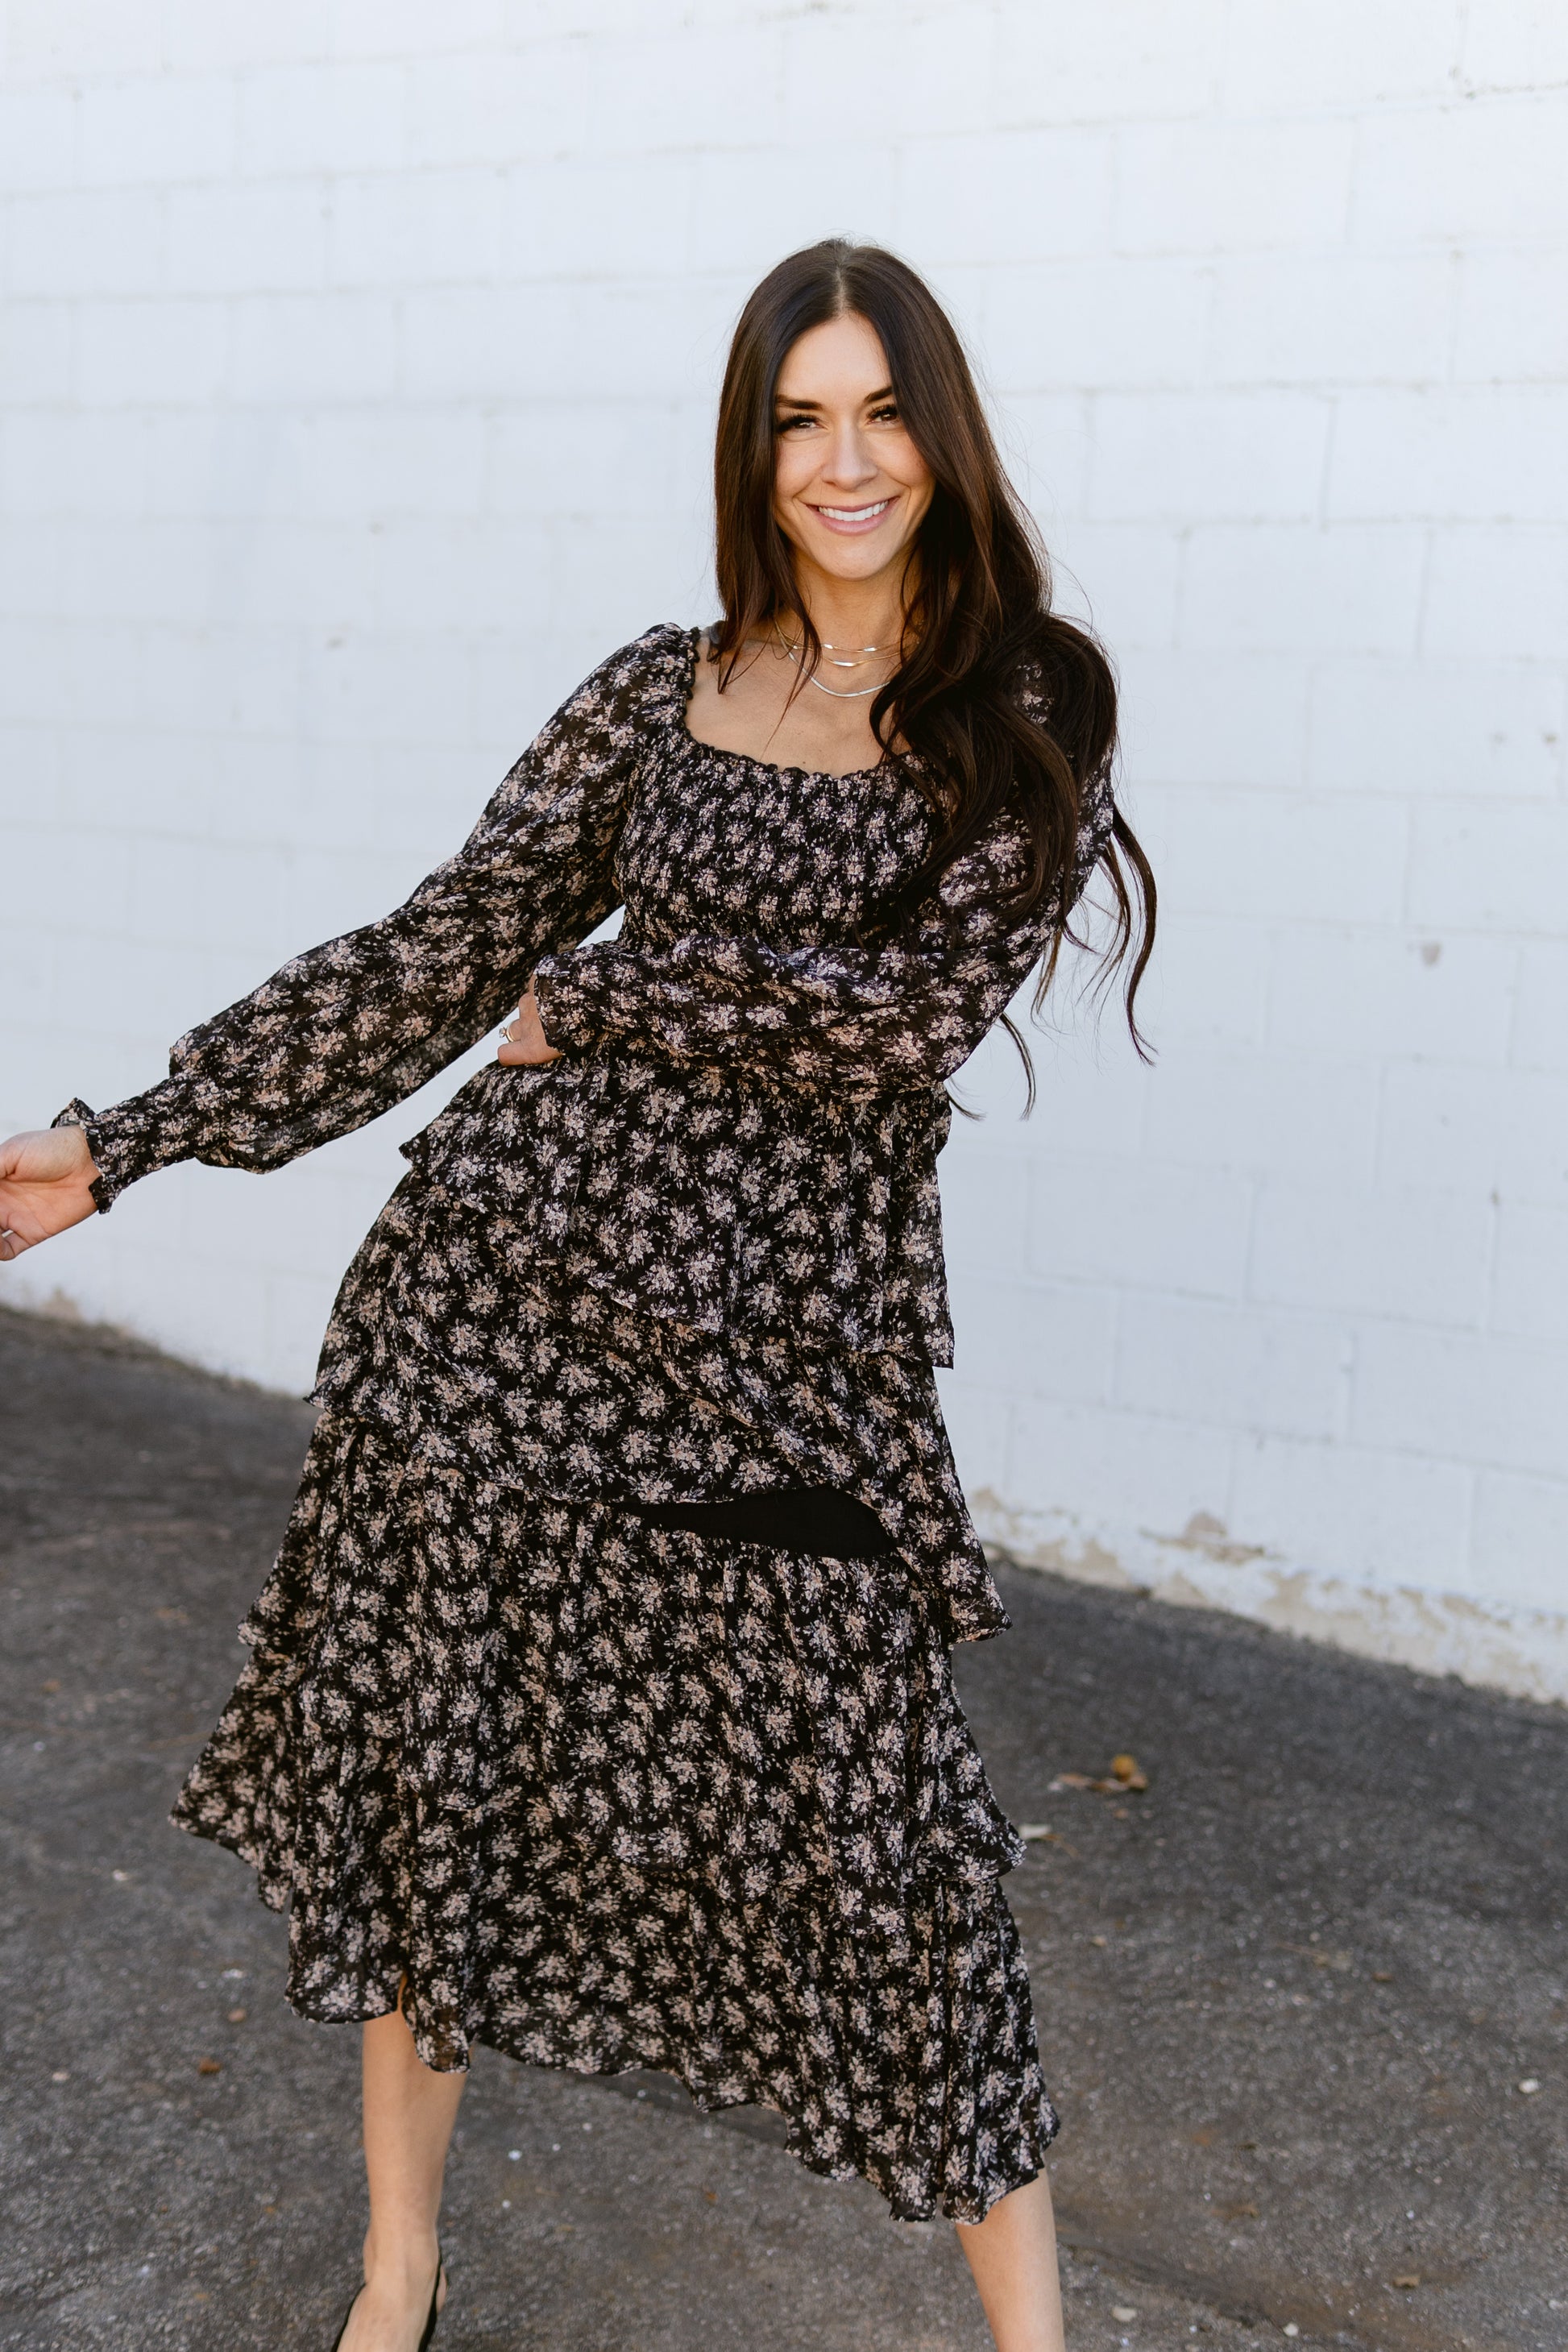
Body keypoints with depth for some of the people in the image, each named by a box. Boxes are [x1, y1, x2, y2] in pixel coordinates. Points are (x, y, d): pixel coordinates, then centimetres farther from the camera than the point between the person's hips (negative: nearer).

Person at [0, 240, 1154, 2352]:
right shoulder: (658, 693, 10)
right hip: (505, 1267, 3)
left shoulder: (1027, 709, 3)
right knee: (422, 1745, 11)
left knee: (865, 1810, -2)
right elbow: (432, 959, 8)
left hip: (785, 1327, -3)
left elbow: (920, 1010, -11)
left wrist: (598, 1004, -4)